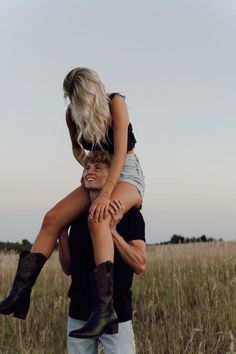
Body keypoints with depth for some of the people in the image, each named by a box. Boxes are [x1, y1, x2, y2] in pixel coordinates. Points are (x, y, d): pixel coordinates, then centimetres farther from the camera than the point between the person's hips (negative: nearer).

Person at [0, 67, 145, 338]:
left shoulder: (115, 102, -17)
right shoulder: (72, 114, -1)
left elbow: (120, 152, -24)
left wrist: (105, 194, -33)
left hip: (127, 174, -6)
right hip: (99, 175, 6)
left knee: (97, 220, -36)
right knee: (53, 219, -14)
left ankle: (105, 310, -45)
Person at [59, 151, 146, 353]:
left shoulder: (129, 214, -7)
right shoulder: (78, 215, 9)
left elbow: (140, 265, -16)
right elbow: (68, 268, 8)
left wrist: (112, 230, -24)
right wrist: (62, 233, -5)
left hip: (116, 315, -5)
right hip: (79, 314, 5)